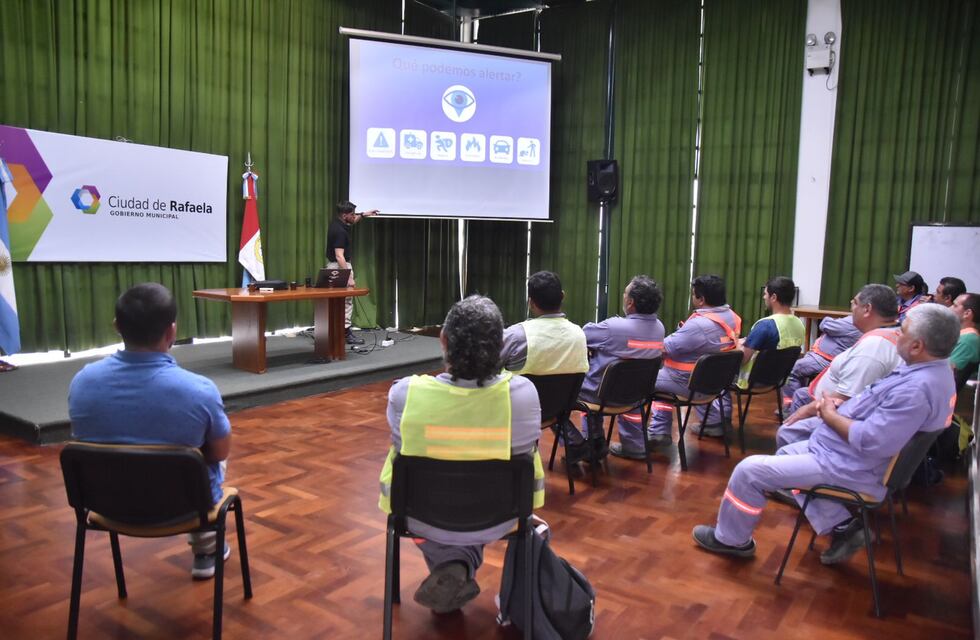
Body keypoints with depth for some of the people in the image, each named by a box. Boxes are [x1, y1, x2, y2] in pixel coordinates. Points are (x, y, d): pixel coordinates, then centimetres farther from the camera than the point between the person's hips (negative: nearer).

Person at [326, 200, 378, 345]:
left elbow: (351, 222, 29)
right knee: (346, 301, -3)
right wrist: (348, 277, -30)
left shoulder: (338, 223, 4)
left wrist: (364, 214, 16)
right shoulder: (339, 231, -24)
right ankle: (346, 332, 2)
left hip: (333, 265, 10)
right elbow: (339, 256, -29)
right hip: (340, 266, -10)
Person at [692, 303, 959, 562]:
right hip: (851, 456, 11)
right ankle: (841, 525, 18)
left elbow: (870, 441, -31)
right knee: (786, 454, 27)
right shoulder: (931, 368, 3)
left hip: (849, 468, -11)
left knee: (749, 470, -8)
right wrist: (841, 405, -1)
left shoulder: (917, 389, -30)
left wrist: (830, 415, -14)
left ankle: (731, 539, 16)